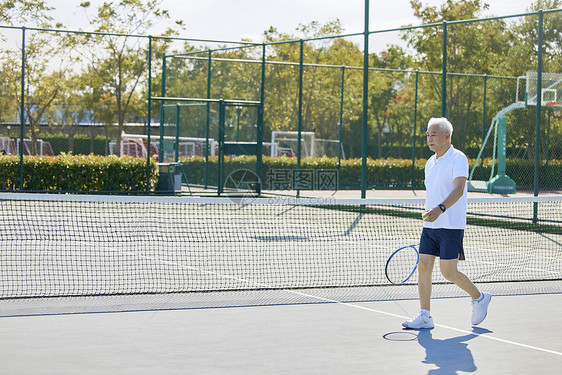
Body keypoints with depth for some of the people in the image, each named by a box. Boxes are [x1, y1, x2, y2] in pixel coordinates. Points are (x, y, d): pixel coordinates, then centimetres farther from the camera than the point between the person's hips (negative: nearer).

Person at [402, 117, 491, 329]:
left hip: (451, 226, -7)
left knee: (448, 271, -7)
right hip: (430, 226, 7)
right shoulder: (430, 163, 15)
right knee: (424, 266, -1)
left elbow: (459, 189, -22)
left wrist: (440, 209, -36)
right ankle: (424, 316, 2)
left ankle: (479, 298, 17)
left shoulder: (458, 159, -10)